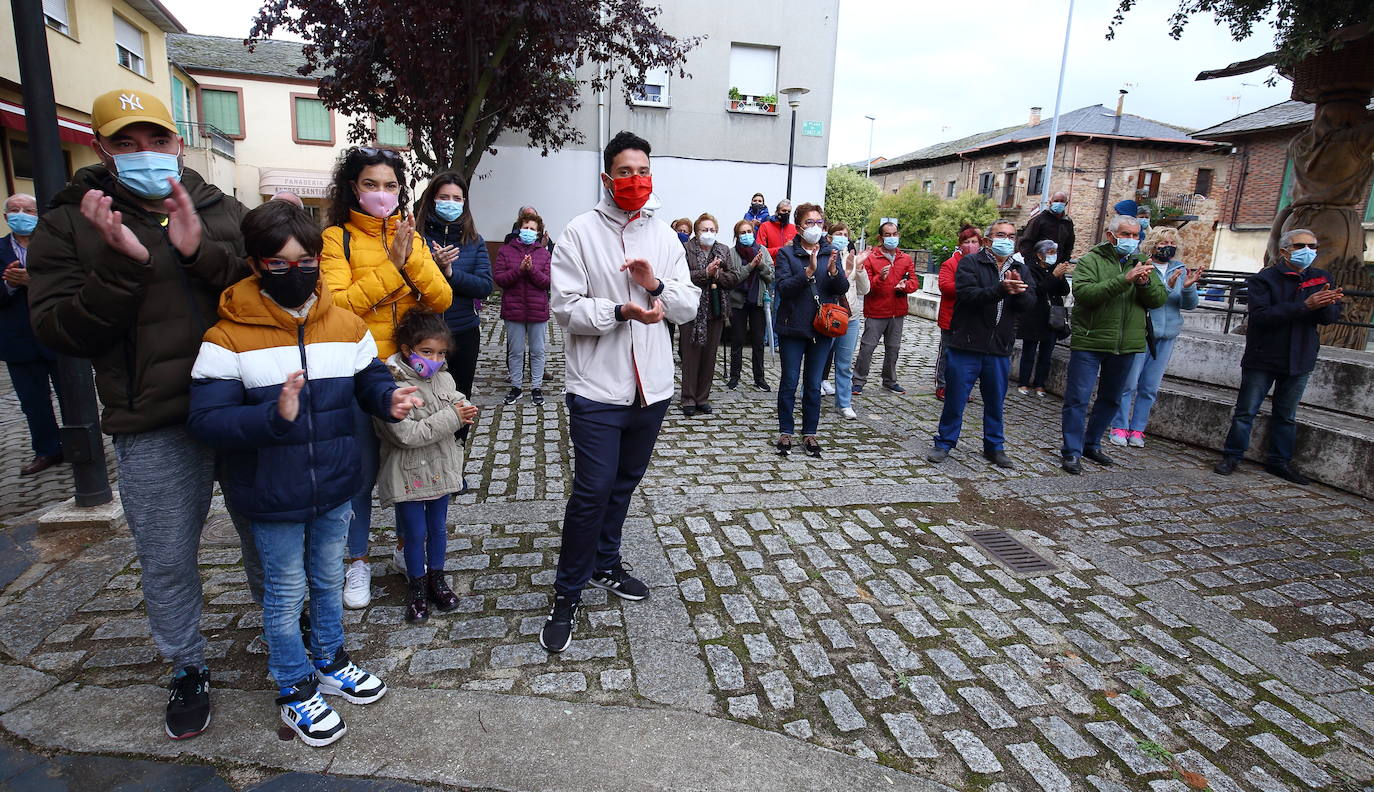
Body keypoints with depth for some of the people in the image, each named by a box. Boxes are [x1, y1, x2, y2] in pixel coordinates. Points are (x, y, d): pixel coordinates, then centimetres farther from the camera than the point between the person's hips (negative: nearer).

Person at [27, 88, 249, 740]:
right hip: (154, 427, -1)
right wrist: (121, 265, -19)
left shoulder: (222, 211, 7)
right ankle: (188, 669, 33)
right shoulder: (68, 225, 2)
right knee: (166, 560, 11)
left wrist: (203, 252, -18)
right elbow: (58, 333, -6)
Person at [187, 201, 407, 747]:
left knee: (329, 581, 23)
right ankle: (296, 691, 35)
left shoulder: (346, 325, -4)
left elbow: (370, 381, 5)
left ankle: (329, 662, 46)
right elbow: (204, 420, -18)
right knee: (285, 594, 14)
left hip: (335, 488, 4)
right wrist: (274, 417, -34)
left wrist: (391, 400, -17)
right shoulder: (228, 337, -15)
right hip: (273, 499, -3)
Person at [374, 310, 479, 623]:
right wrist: (451, 418, -27)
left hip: (441, 468, 6)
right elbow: (407, 435, -28)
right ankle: (417, 589, 28)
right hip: (409, 474, -6)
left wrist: (464, 410, -10)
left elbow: (456, 401, 16)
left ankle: (436, 578, 38)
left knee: (439, 527, 19)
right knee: (415, 533, 8)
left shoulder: (444, 378, -1)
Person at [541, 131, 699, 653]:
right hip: (597, 388, -5)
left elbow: (689, 306, 7)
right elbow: (564, 307, -11)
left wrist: (657, 285, -12)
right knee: (592, 489, -4)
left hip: (651, 387, 5)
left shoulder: (665, 237, 9)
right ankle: (567, 594, 13)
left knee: (623, 483, 18)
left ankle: (604, 564, 38)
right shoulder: (580, 232, -4)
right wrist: (621, 311, -24)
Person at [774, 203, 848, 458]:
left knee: (814, 384, 9)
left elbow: (843, 288, 0)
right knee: (789, 382, 5)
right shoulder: (787, 253, -3)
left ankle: (810, 433, 20)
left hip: (822, 328, 3)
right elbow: (784, 288, -15)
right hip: (793, 327, -2)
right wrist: (809, 271, -27)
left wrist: (833, 271, -20)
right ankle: (785, 431, 18)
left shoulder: (831, 253, 7)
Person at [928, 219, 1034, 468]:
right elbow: (968, 294, -19)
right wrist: (1001, 289, -32)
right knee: (956, 398, 4)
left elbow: (1029, 303, 0)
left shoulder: (1020, 269, 12)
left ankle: (994, 446, 28)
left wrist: (1018, 291, -21)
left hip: (1000, 348, 4)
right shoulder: (970, 263, -3)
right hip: (966, 345, -4)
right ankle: (944, 443, 19)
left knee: (996, 401, 13)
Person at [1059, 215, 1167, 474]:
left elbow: (1160, 299, 3)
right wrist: (1124, 280, -27)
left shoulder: (1141, 263, 11)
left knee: (1111, 399, 16)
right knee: (1078, 398, -5)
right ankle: (1072, 451, 3)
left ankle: (1092, 444, 30)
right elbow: (1083, 292, -21)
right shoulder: (1091, 260, -4)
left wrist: (1145, 283, -18)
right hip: (1089, 342, -6)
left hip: (1126, 345, 6)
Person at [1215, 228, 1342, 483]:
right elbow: (1261, 315, -21)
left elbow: (1331, 317, 1)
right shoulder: (1263, 279, -8)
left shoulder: (1322, 279, 7)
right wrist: (1305, 305, -28)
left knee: (1287, 415, 13)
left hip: (1300, 359, 4)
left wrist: (1326, 304, -22)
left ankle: (1280, 461, 22)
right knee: (1246, 412, 1)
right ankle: (1232, 456, 11)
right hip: (1263, 357, -4)